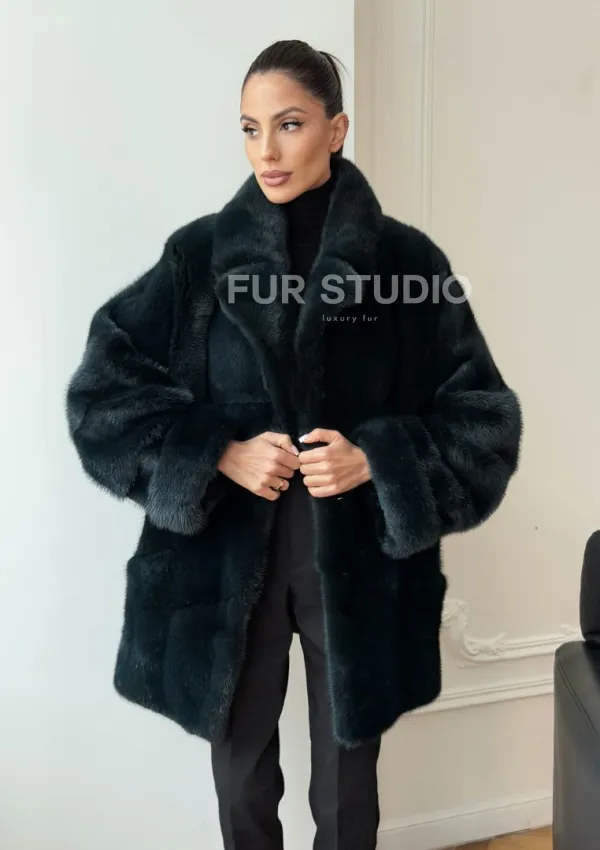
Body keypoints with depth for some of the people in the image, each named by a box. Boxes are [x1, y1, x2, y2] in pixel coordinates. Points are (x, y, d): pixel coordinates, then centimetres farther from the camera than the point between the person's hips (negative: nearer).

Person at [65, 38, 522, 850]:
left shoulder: (405, 259, -5)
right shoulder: (200, 253, -3)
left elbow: (484, 417, -2)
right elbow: (101, 391, -2)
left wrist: (376, 460, -17)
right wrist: (218, 454, -14)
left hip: (360, 565, 0)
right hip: (226, 559, 1)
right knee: (242, 774, 18)